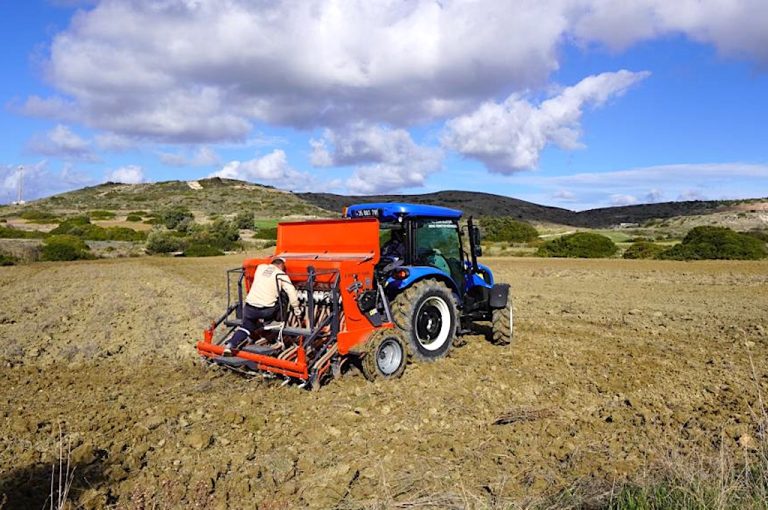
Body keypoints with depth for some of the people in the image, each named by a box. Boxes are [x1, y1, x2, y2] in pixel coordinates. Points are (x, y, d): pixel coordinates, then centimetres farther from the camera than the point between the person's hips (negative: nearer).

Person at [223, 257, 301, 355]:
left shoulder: (260, 267, 14)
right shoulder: (281, 275, 3)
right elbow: (291, 291, -3)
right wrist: (296, 308, 6)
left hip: (250, 307, 4)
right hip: (267, 310, -3)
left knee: (246, 327, 24)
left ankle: (230, 345, 2)